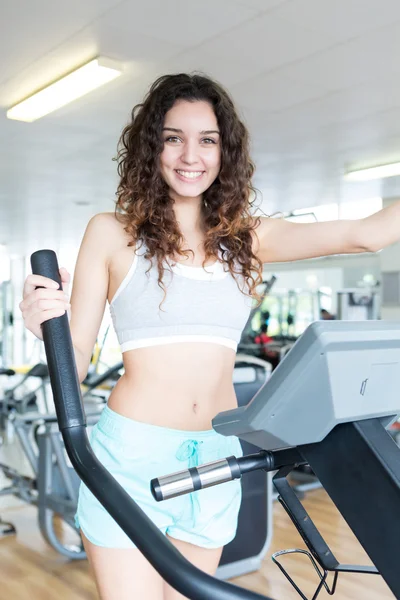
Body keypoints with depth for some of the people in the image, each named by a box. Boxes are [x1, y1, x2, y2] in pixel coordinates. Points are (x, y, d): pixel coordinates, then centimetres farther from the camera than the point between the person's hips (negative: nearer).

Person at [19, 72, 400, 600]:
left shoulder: (246, 237, 5)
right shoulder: (112, 233, -2)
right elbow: (73, 364, -3)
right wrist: (47, 327, -23)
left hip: (217, 460, 3)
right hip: (132, 457, -3)